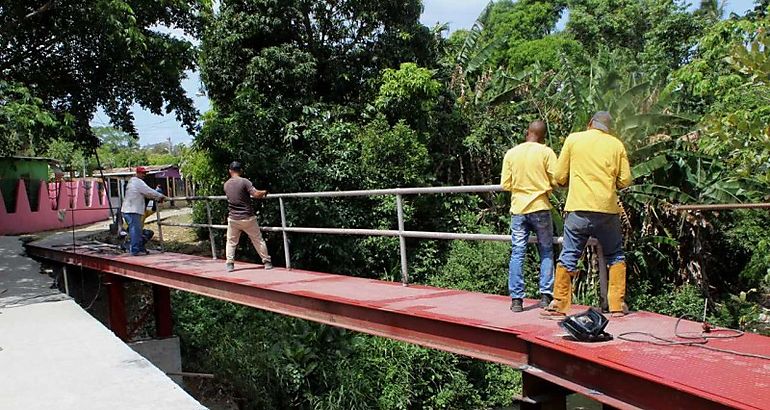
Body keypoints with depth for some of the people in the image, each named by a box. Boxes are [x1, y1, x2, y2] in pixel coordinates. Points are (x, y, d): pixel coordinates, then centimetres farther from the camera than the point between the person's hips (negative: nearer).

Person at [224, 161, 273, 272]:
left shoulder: (226, 185, 5)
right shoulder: (244, 181, -12)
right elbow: (256, 194, -18)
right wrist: (264, 192, 1)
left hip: (233, 219, 3)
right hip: (247, 218, -3)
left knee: (231, 241, 14)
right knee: (258, 240, 8)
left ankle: (229, 264, 8)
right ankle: (267, 262, 13)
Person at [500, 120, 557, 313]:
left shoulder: (511, 153, 3)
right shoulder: (546, 152, -4)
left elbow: (505, 184, 3)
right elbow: (556, 180, -6)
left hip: (518, 209, 2)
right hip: (540, 207, -1)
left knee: (517, 253, 4)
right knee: (546, 252, 11)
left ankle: (516, 299, 3)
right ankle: (545, 296, 9)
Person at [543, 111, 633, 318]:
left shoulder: (573, 139, 4)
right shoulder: (616, 145, 7)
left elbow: (560, 177, 4)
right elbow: (625, 180, 4)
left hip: (578, 209, -1)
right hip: (607, 209, 1)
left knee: (568, 256, 5)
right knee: (615, 256, 14)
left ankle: (559, 304, 8)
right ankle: (617, 305, 14)